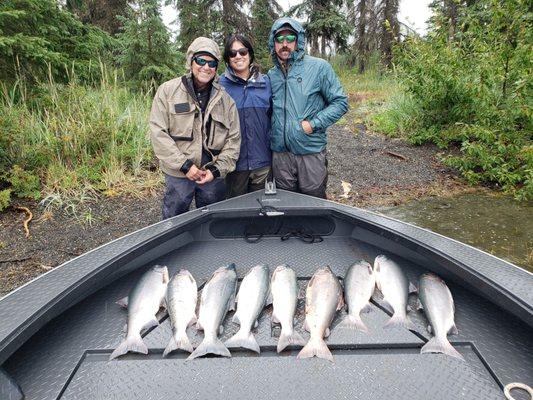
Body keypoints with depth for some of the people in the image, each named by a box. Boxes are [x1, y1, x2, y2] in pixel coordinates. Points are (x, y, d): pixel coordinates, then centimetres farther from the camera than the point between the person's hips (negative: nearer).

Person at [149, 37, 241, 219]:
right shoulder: (168, 91, -2)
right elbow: (158, 132, -8)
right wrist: (184, 165, -14)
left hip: (214, 176, 2)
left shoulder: (225, 99, 5)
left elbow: (234, 139, 3)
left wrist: (217, 170, -8)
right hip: (178, 175, -2)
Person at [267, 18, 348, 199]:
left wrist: (313, 124, -15)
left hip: (311, 152, -4)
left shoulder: (319, 67, -3)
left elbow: (340, 102, -5)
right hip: (280, 153, 4)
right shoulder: (271, 75, 10)